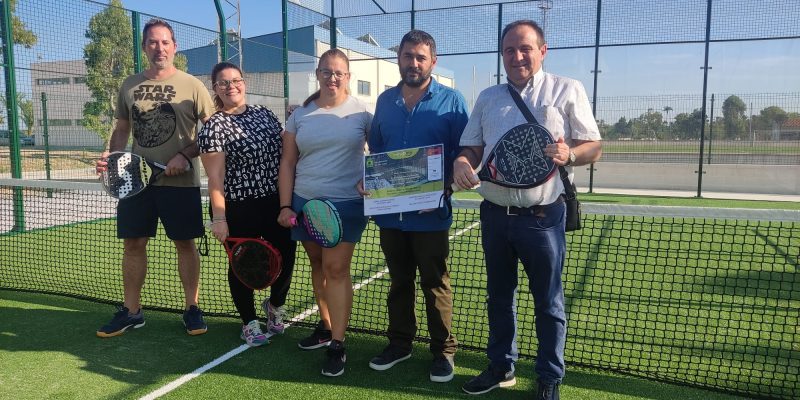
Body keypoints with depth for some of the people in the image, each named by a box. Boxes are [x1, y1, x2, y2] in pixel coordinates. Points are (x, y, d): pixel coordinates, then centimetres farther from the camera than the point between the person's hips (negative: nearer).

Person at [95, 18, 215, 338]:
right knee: (133, 243, 8)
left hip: (179, 181, -4)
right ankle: (131, 311, 22)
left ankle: (192, 309, 16)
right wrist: (111, 155, -1)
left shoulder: (192, 85, -2)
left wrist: (185, 155, -16)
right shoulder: (129, 86, 10)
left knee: (184, 243, 3)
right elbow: (122, 129, 17)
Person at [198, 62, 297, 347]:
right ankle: (249, 323, 28)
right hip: (239, 209, -5)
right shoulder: (214, 127, -8)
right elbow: (215, 177, -12)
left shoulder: (264, 114, 9)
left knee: (286, 257, 8)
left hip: (277, 202, 5)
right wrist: (219, 218, -17)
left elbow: (285, 154, 15)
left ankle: (275, 305, 37)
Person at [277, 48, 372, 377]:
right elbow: (287, 163, 8)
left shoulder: (361, 111, -1)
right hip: (304, 202, 4)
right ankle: (325, 327, 30)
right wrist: (285, 206, 2)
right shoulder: (300, 115, 7)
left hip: (346, 204, -3)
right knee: (318, 264, 12)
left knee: (336, 268, -6)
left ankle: (337, 345, 2)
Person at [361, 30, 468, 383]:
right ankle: (399, 342, 33)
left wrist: (442, 187, -18)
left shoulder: (451, 101, -3)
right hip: (389, 210, 4)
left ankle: (443, 350, 22)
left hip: (430, 213, -4)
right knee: (399, 282, 17)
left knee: (435, 285, 7)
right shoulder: (385, 101, 10)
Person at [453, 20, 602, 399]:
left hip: (542, 217, -4)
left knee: (548, 302, 6)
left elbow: (593, 148, -1)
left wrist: (569, 154, -24)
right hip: (495, 215, 5)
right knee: (498, 296, 16)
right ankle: (500, 366, 33)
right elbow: (472, 147, 13)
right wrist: (462, 162, -10)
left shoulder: (567, 90, 0)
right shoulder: (487, 97, 13)